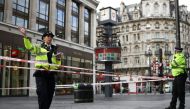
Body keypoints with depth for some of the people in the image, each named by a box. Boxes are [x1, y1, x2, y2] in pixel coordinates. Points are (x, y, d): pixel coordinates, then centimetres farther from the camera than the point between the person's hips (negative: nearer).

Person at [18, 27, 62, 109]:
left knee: (50, 95, 7)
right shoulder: (38, 48, 8)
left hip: (51, 74, 5)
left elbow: (57, 65, 24)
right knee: (42, 94, -12)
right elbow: (29, 46, -14)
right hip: (41, 74, -5)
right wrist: (25, 36, -28)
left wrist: (59, 59, 2)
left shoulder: (54, 50, 20)